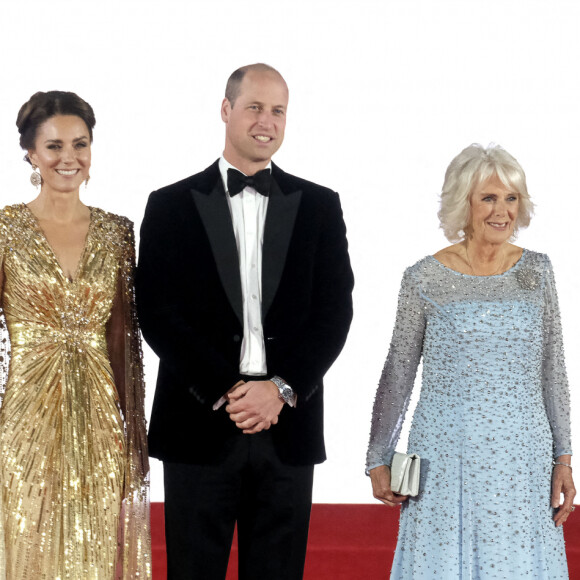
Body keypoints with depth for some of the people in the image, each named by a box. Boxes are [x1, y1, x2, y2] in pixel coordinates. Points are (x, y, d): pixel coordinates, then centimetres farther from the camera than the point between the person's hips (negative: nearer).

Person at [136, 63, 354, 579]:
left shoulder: (319, 206, 10)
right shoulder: (171, 206, 5)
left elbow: (335, 311, 3)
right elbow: (157, 314, -2)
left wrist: (281, 390, -9)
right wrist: (224, 392, -10)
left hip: (288, 427, 1)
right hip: (199, 426, -1)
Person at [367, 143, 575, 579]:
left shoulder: (536, 272, 5)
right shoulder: (424, 279, -2)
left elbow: (552, 370, 8)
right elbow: (398, 373, 4)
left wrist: (563, 459, 4)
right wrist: (379, 459, 5)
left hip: (521, 457, 2)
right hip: (445, 457, -2)